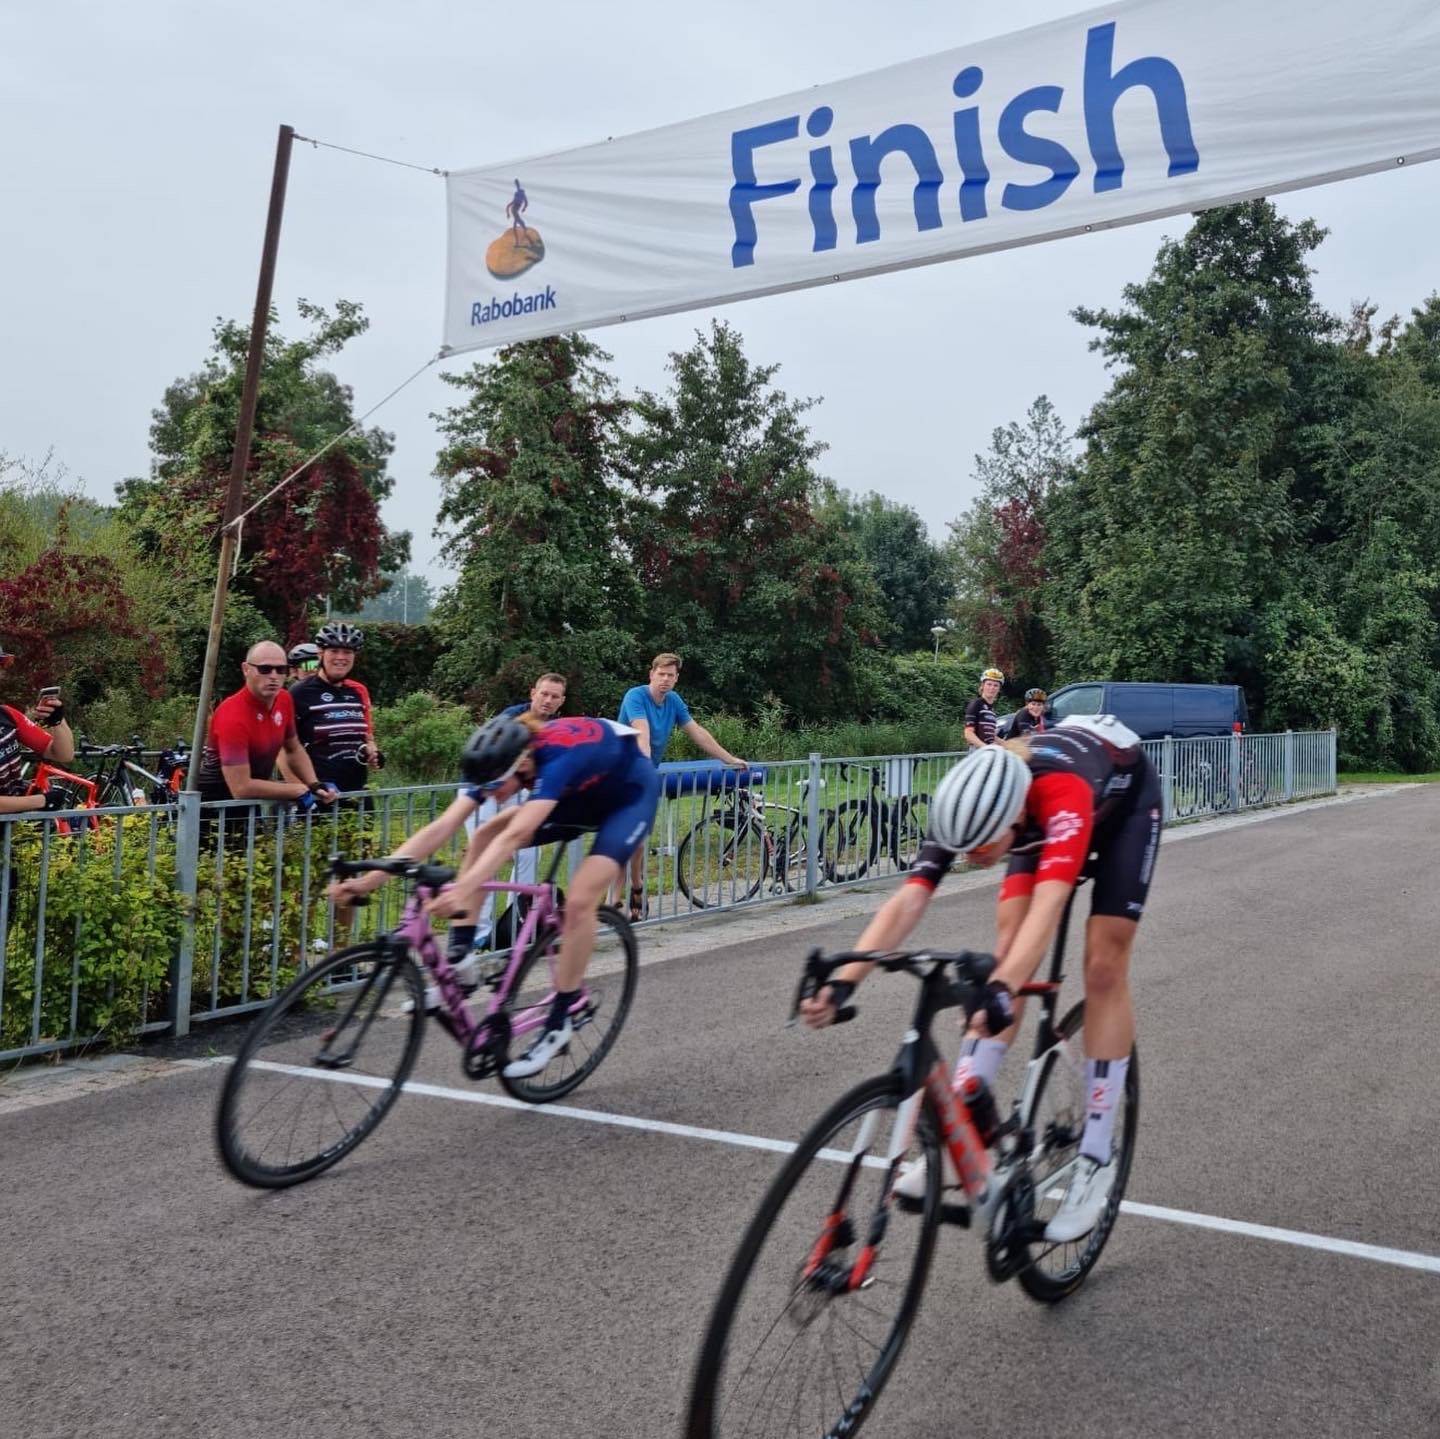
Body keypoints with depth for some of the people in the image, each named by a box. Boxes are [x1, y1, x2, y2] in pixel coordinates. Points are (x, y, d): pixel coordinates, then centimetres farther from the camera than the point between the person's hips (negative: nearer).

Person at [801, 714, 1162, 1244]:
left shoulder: (1062, 797, -46)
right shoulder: (966, 807, -32)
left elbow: (1048, 905, -59)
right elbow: (907, 900, -40)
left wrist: (1003, 988, -74)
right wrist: (844, 980, -51)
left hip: (1125, 798, -4)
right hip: (1040, 814, 4)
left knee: (1103, 967, -11)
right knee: (1007, 947, -12)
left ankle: (1095, 1160, -3)